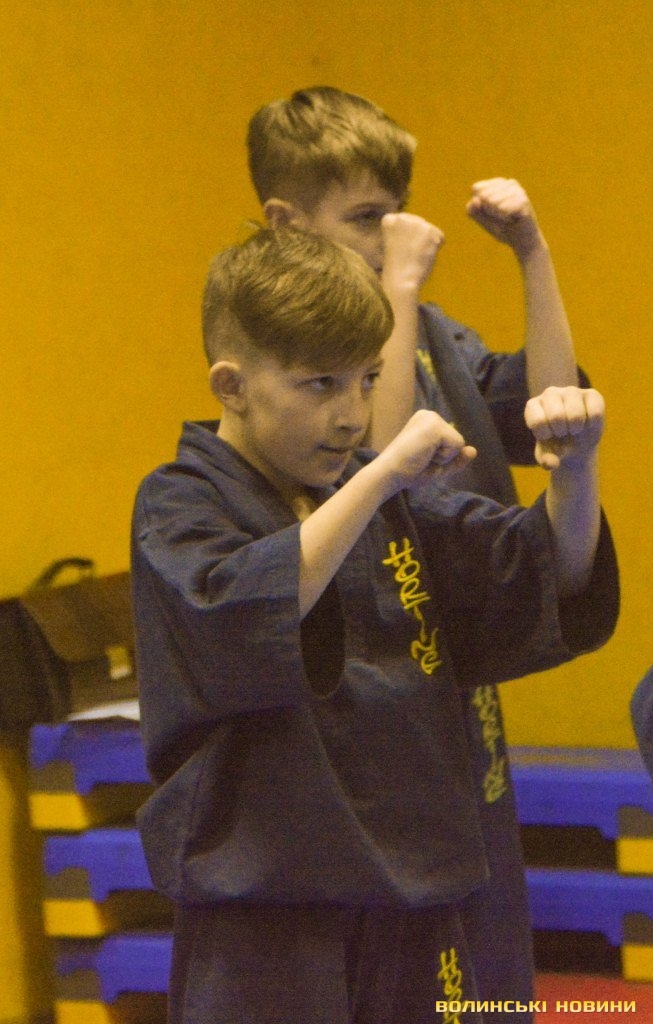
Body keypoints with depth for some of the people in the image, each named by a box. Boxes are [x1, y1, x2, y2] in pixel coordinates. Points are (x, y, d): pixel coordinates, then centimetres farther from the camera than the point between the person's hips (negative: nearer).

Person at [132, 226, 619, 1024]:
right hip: (261, 908, -6)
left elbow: (555, 578, 11)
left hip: (411, 901, 6)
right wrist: (379, 479, -28)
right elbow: (242, 618, -27)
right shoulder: (178, 506, -6)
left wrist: (573, 470, -8)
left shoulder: (396, 498, 12)